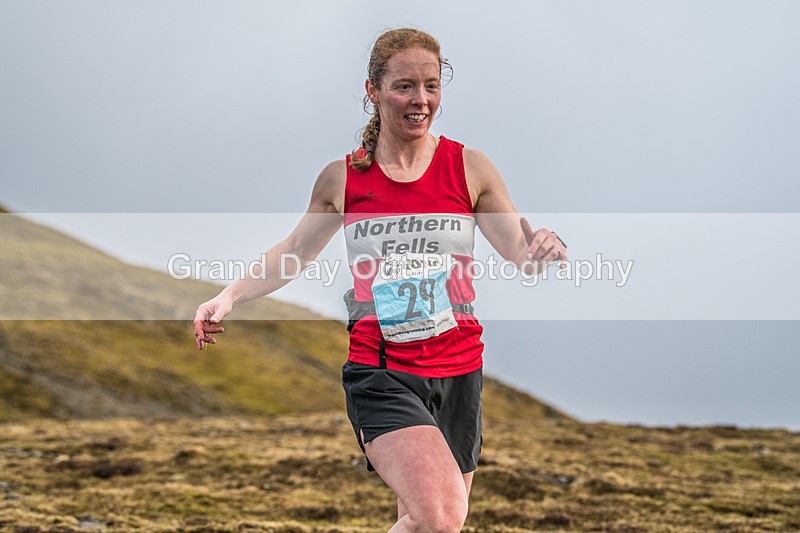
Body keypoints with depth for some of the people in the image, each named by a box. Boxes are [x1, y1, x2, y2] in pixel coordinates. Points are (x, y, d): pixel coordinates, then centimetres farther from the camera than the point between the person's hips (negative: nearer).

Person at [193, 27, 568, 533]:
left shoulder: (471, 169, 2)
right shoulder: (342, 178, 3)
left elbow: (521, 253, 2)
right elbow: (294, 251, 16)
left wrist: (544, 248, -21)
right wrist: (229, 297, 5)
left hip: (458, 373, 2)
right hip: (380, 373, -2)